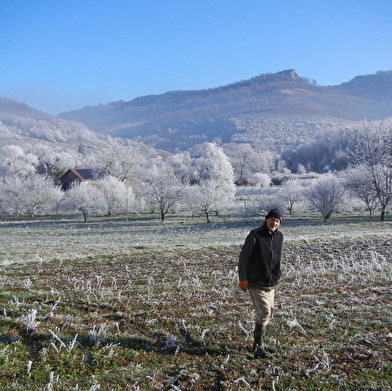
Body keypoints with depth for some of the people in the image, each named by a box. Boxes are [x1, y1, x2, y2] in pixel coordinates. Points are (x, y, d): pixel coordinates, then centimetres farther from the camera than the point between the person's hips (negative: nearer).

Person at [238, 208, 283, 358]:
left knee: (269, 313, 14)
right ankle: (258, 347, -2)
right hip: (256, 283, -7)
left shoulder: (279, 236, 6)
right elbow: (244, 257, -12)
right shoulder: (255, 235, -14)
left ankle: (259, 342, 31)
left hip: (271, 283, 7)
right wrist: (243, 279, -14)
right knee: (264, 312, -12)